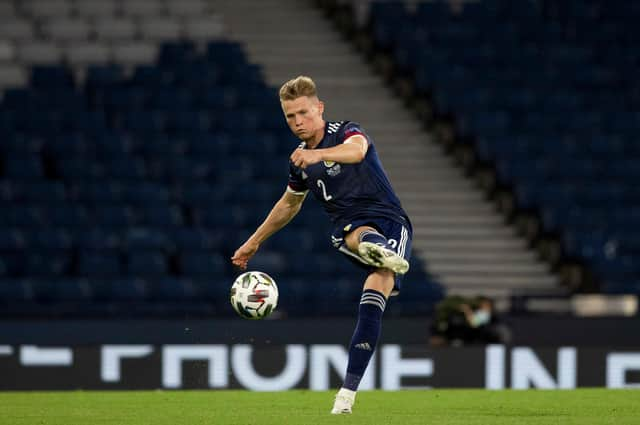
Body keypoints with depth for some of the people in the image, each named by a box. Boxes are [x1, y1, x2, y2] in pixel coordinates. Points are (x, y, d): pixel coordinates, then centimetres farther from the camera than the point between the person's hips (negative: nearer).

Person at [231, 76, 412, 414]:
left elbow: (357, 149, -33)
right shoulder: (299, 159, 14)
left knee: (377, 289, -28)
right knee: (361, 236, -37)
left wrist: (319, 154, -54)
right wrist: (254, 242, 41)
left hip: (390, 221, -3)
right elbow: (290, 203, 35)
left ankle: (348, 391, -33)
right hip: (349, 229, 3)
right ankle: (378, 251, -74)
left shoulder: (346, 132, -5)